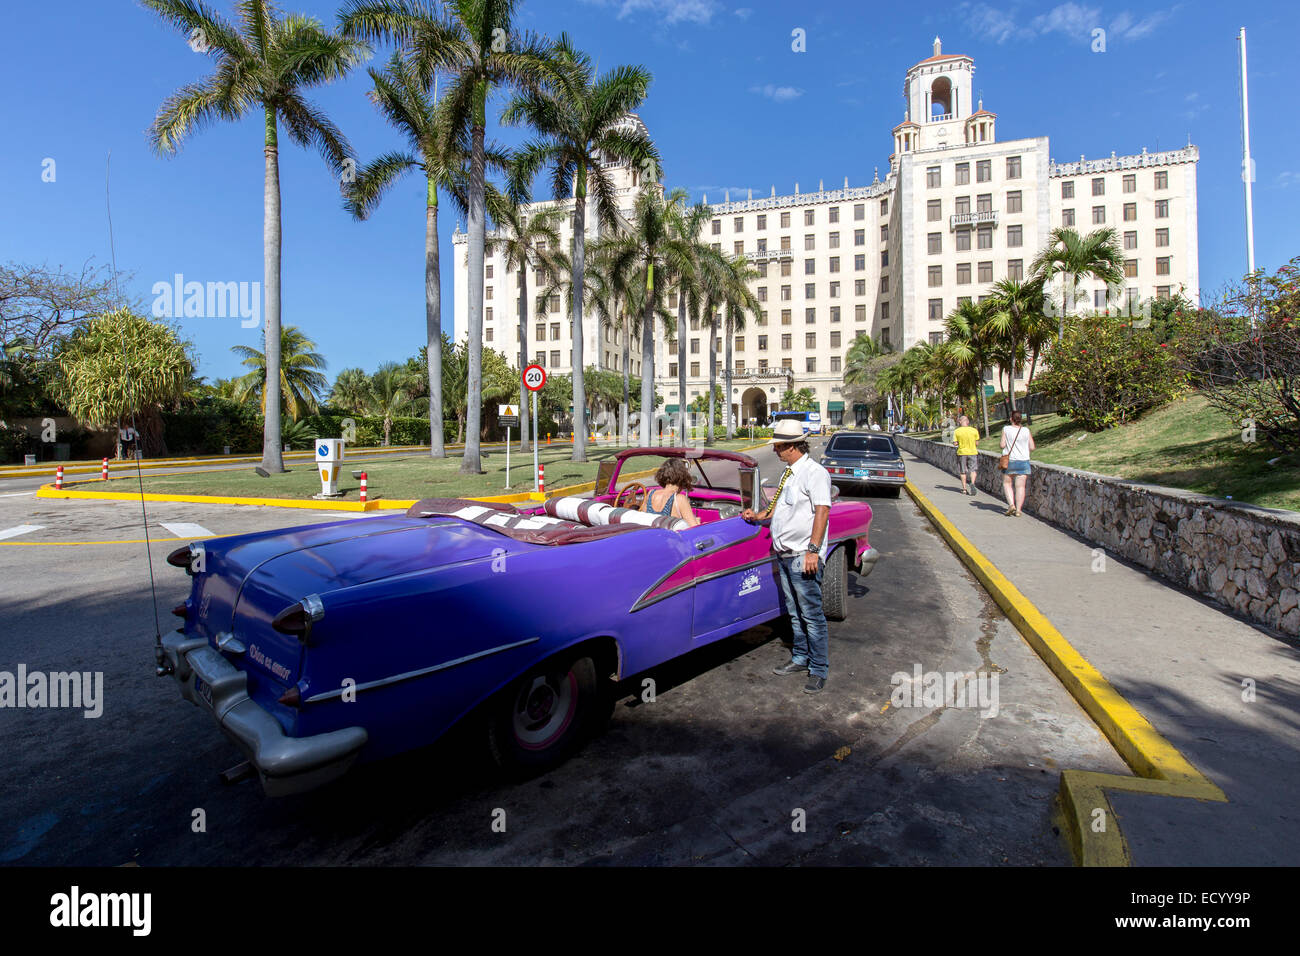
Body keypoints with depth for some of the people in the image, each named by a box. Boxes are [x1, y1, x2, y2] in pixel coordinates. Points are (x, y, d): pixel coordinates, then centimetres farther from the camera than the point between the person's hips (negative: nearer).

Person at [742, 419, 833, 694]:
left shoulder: (815, 473, -13)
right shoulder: (789, 473, 15)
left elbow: (822, 512, -19)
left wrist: (813, 550, -23)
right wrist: (759, 515, 16)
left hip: (804, 557, -9)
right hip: (784, 553, 9)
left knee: (812, 614, -2)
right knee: (794, 612, 17)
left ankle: (819, 670, 9)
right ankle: (801, 659, 30)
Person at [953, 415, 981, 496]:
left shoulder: (957, 431, -8)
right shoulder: (974, 430, -4)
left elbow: (955, 443, -9)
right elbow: (976, 442, 1)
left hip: (962, 453, 0)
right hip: (972, 452, 0)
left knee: (963, 472, 10)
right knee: (973, 470, 8)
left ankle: (964, 489, 14)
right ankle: (972, 483, -17)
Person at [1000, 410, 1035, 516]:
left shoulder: (1006, 429, -6)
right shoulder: (1026, 430, 0)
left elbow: (1002, 445, -8)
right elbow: (1032, 448, 1)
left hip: (1009, 461, -2)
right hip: (1023, 461, 2)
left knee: (1006, 483, 12)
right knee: (1020, 486, 3)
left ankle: (1011, 505, -5)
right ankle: (1018, 509, 0)